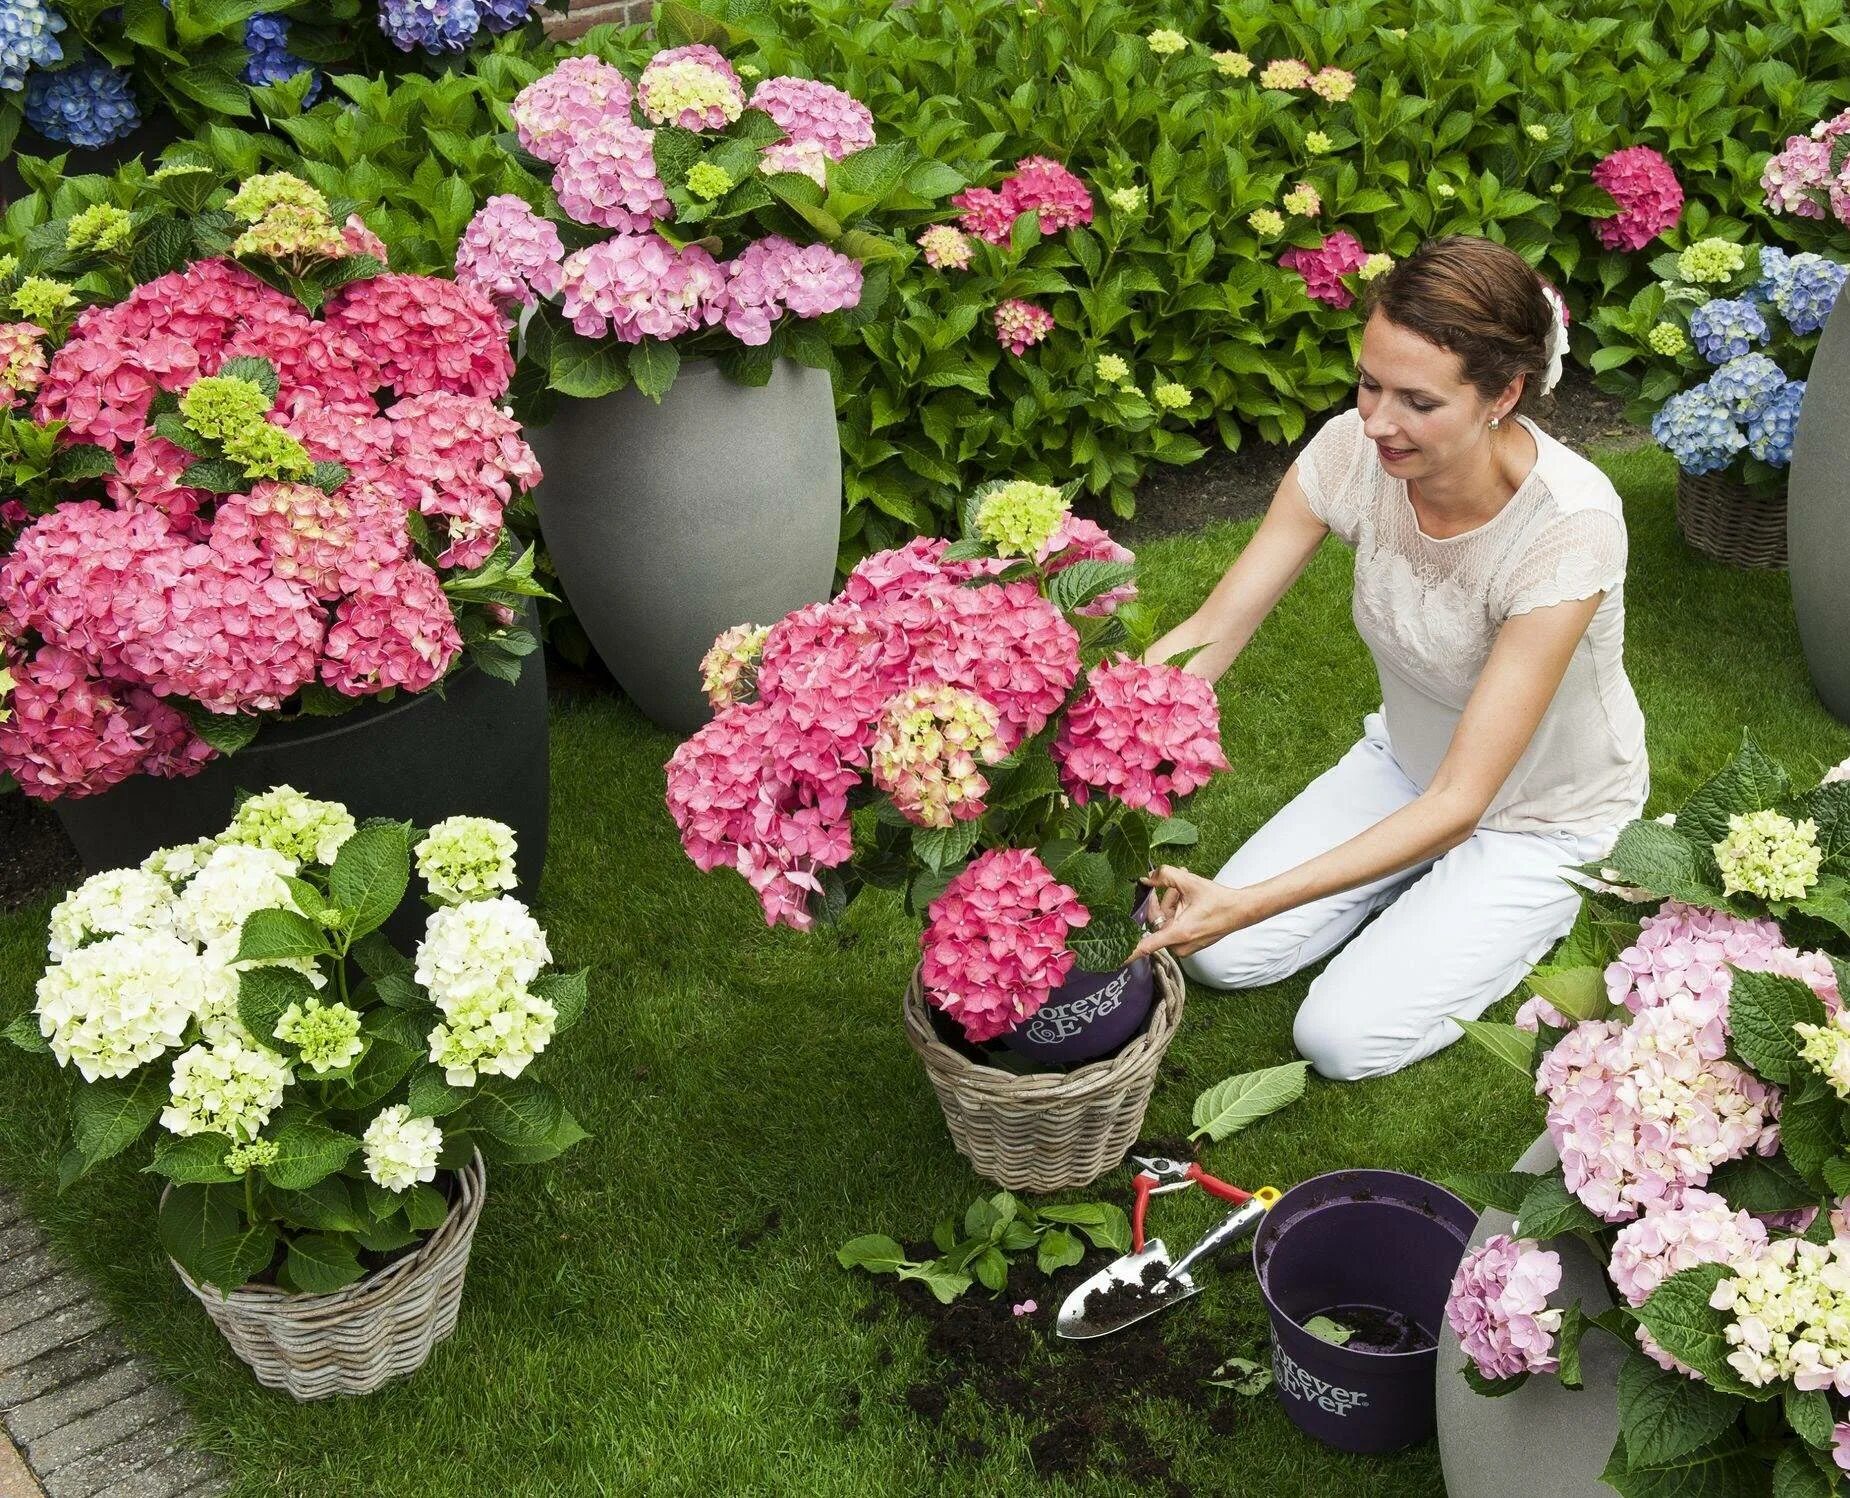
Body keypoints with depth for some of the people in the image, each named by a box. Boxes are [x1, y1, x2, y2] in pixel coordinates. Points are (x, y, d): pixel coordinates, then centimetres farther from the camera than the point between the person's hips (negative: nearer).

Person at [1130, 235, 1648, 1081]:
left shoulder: (1569, 525, -37)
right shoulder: (1353, 450, -23)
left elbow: (1459, 802, -36)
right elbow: (1208, 636, -19)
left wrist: (1246, 905, -44)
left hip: (1542, 815, -4)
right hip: (1407, 763, 5)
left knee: (1344, 1039, -12)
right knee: (1219, 958, -4)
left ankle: (1533, 914, 12)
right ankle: (1431, 886, 19)